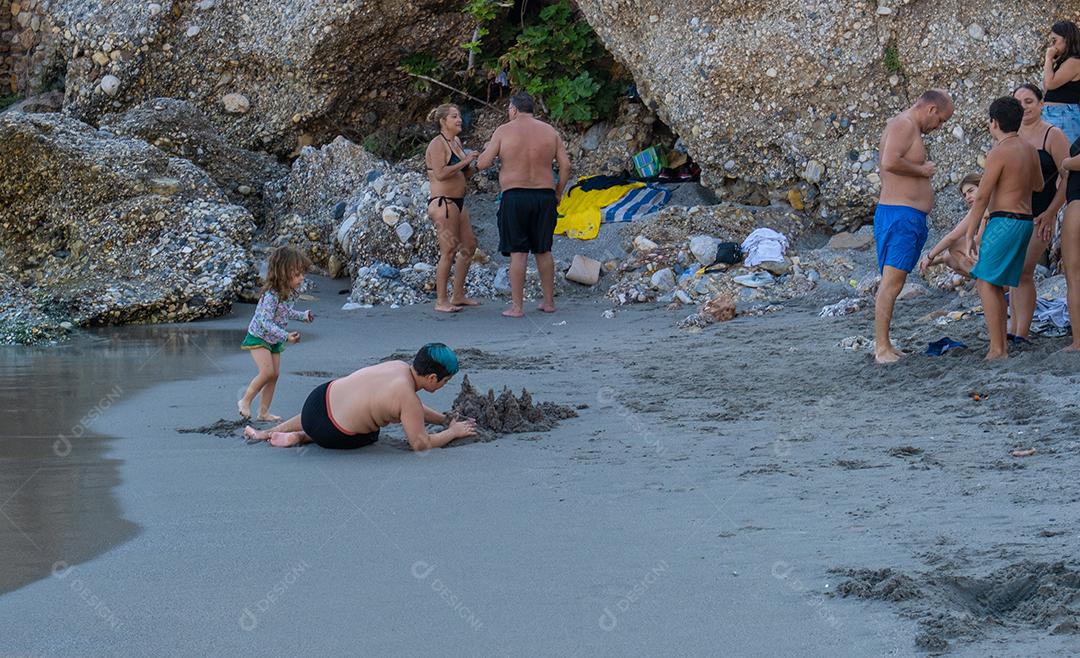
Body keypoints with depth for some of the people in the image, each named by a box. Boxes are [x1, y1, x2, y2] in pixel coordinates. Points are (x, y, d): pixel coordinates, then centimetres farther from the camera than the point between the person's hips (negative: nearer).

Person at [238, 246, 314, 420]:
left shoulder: (287, 293, -4)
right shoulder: (271, 296, -31)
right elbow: (265, 322, -34)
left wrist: (302, 315, 19)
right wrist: (286, 336, -38)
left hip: (274, 341, 8)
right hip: (258, 338, -8)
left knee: (274, 375, 6)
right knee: (267, 372, -20)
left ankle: (263, 412, 14)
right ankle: (245, 401, -1)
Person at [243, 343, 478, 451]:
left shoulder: (400, 367, 1)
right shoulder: (407, 396, -23)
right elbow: (421, 443, -18)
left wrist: (445, 419, 17)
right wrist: (453, 432, -5)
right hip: (334, 435, -7)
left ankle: (267, 432, 47)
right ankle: (301, 438, 11)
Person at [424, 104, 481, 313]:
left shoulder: (456, 142, 16)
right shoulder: (437, 144, -11)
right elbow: (440, 174, -22)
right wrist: (464, 162, -18)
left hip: (458, 202, 10)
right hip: (443, 202, -10)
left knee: (469, 246, 13)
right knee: (448, 252, -9)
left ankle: (458, 296, 22)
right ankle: (441, 301, -4)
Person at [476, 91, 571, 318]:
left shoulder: (504, 131, -3)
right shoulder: (549, 131, 7)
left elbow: (482, 164, -4)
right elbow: (565, 165, 2)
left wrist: (487, 149, 18)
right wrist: (557, 193, 13)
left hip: (515, 197, -3)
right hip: (544, 196, 4)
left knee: (518, 252, -2)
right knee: (543, 250, 14)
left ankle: (517, 306, -3)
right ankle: (549, 302, 18)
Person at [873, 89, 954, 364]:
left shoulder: (911, 128, 22)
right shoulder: (903, 124, -10)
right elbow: (890, 162, -25)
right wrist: (922, 170, -13)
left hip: (909, 217, 11)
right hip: (900, 215, -11)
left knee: (894, 283, 9)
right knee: (892, 282, -14)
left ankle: (883, 345, 9)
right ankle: (882, 347, -17)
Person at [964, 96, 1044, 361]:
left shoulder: (998, 153, -14)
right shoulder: (1029, 149, 10)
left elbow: (981, 197, -13)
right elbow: (1038, 185, 28)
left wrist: (971, 235, -9)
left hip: (1004, 222, -9)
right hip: (1025, 222, 9)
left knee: (986, 283, -6)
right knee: (994, 283, 15)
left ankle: (997, 350, -12)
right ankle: (1001, 342, 14)